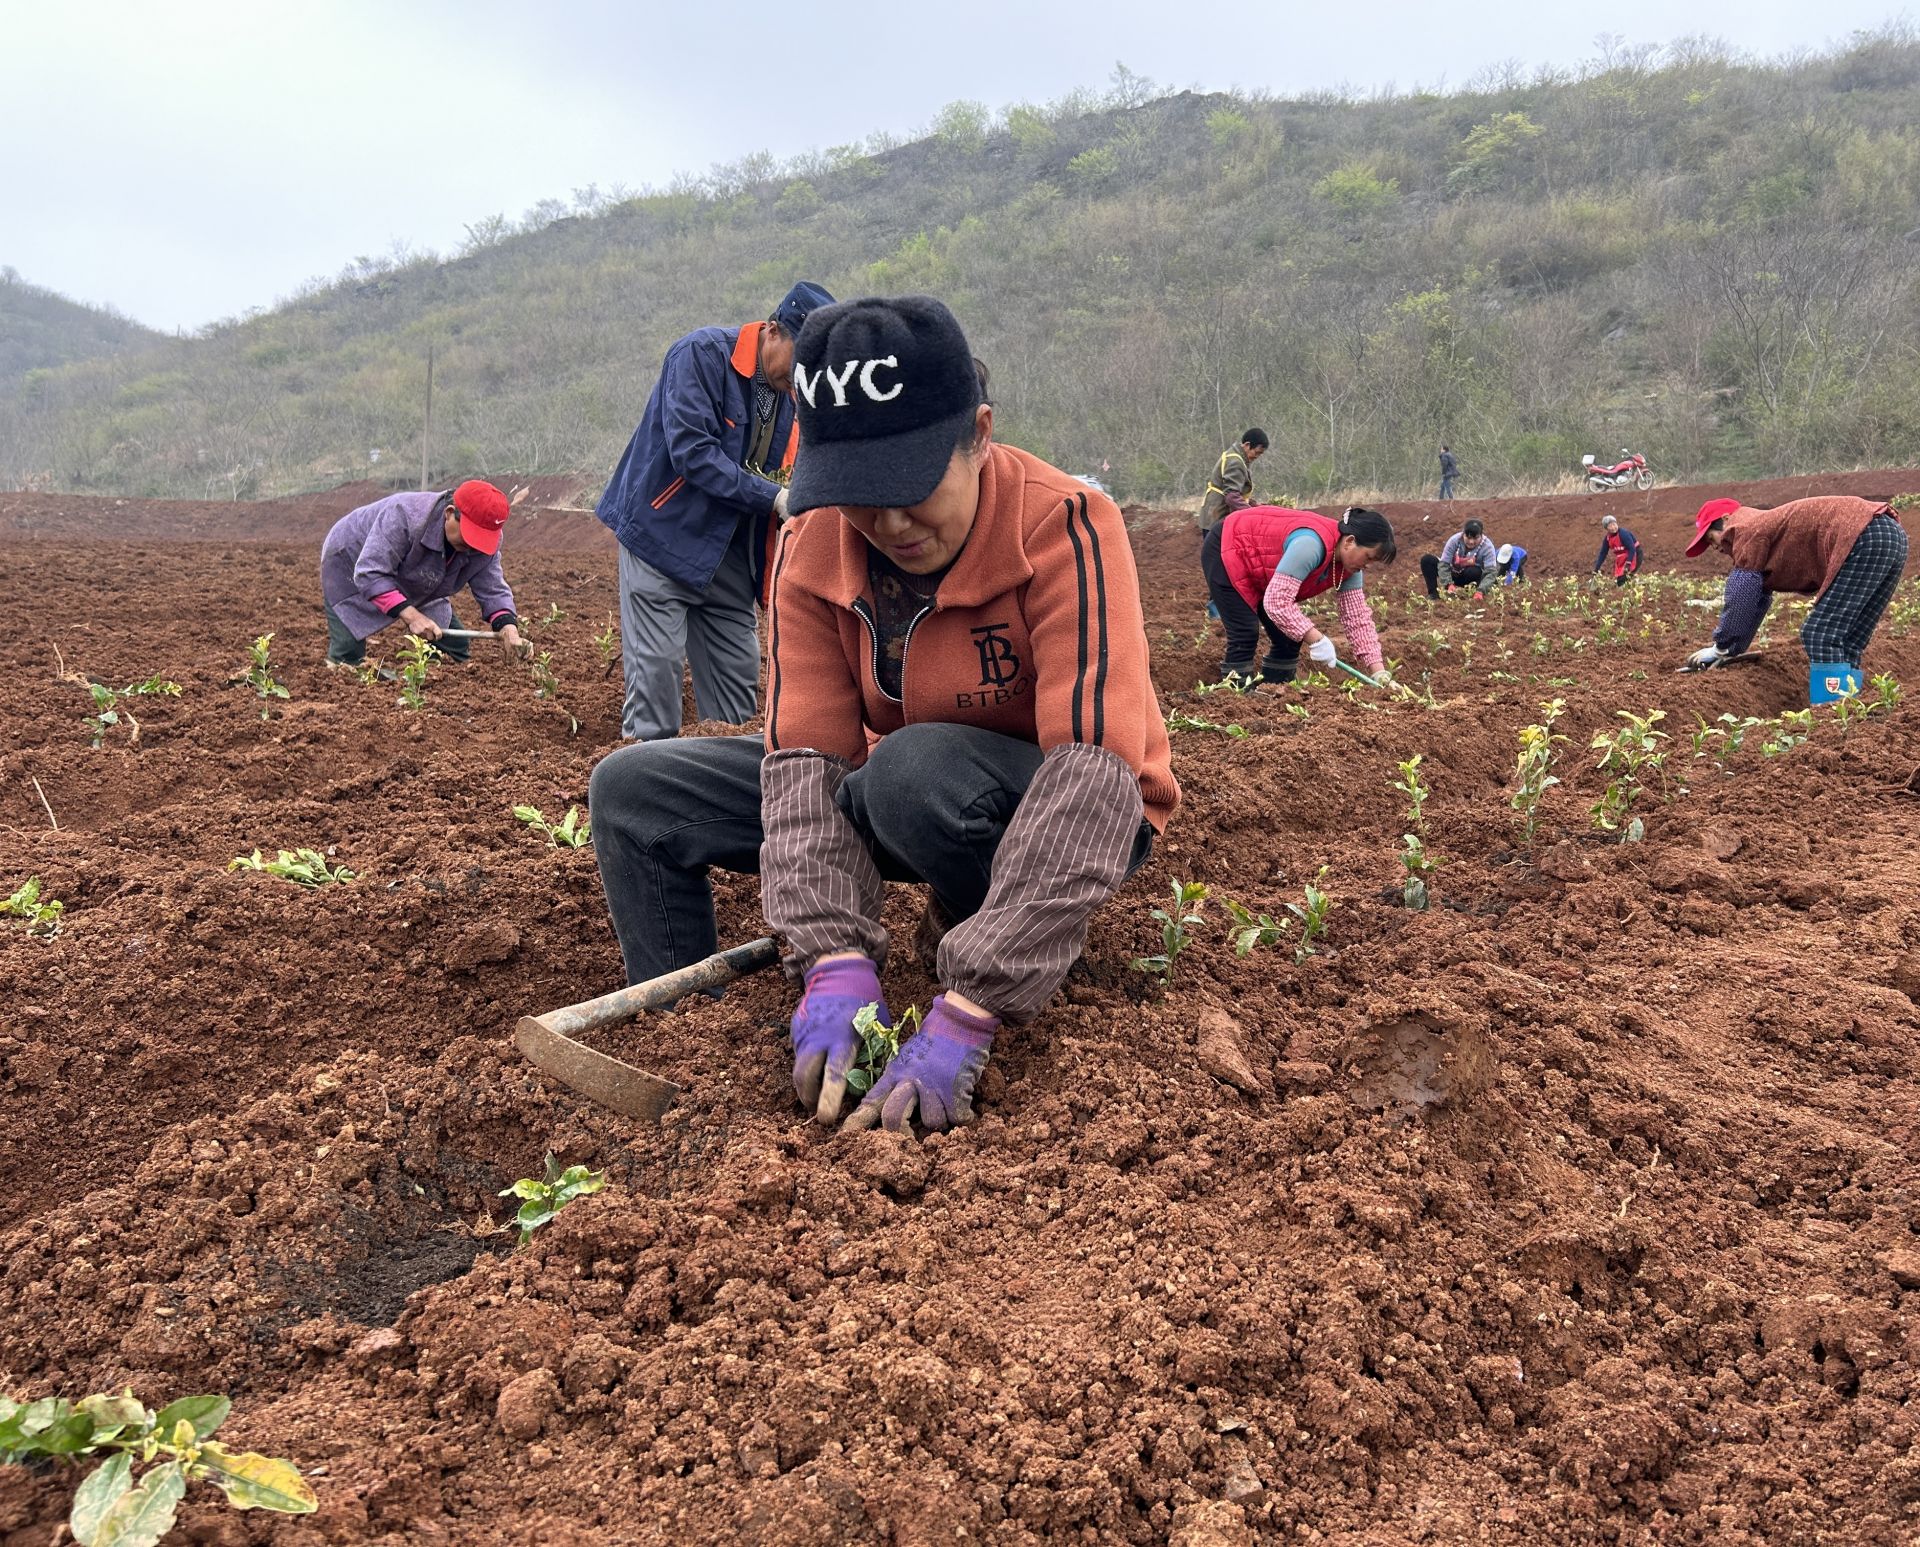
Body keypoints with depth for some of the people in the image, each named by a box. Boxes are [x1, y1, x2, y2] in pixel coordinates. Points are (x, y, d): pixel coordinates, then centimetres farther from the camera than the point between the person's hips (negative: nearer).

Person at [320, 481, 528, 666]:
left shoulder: (486, 543, -22)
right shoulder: (404, 516, -42)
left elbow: (492, 590, -18)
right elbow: (370, 574, -42)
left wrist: (508, 626, -39)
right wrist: (411, 615, -50)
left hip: (413, 587, 6)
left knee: (455, 648, -3)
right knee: (347, 658, -19)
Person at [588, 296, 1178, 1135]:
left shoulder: (1063, 528, -27)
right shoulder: (812, 547, -12)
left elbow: (1096, 774, -36)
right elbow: (804, 756, -18)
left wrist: (969, 1010, -42)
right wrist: (837, 959, -34)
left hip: (1054, 813, -4)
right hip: (895, 799, 5)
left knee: (917, 769, -39)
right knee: (633, 789, -5)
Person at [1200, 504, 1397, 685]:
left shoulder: (1347, 566, -10)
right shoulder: (1312, 544, -38)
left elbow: (1357, 617, -7)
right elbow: (1276, 601, -40)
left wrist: (1378, 672, -14)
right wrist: (1317, 640, -38)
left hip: (1258, 570, 9)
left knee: (1289, 636, 2)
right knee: (1245, 635, -17)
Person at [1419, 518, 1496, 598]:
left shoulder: (1487, 547, -24)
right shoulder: (1454, 540, -22)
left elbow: (1491, 572, -31)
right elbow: (1443, 564, -24)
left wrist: (1481, 591, -47)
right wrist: (1449, 584, -39)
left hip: (1470, 576, -2)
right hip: (1452, 574, 2)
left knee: (1474, 572, -38)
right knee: (1426, 559, -19)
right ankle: (1433, 593, -20)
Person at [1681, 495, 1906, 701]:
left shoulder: (1748, 529, 1)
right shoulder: (1768, 526, 31)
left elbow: (1741, 597, -2)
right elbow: (1758, 601, 34)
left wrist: (1721, 648, 8)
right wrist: (1730, 649, 34)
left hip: (1866, 538, -10)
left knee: (1820, 636, -11)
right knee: (1846, 641, 12)